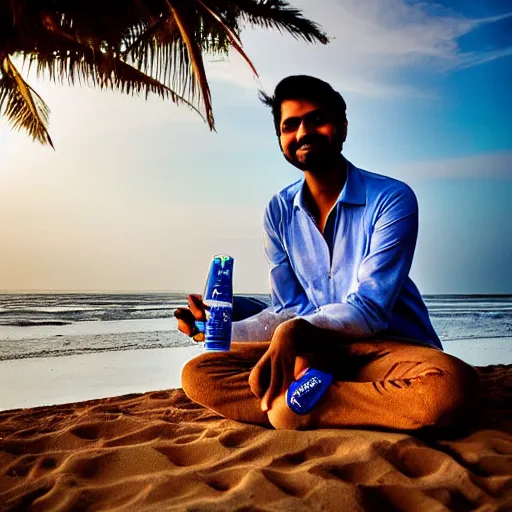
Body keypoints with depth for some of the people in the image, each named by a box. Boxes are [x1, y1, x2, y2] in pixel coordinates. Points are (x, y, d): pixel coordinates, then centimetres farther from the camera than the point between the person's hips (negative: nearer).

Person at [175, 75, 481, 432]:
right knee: (197, 375, -16)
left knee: (454, 386, -38)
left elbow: (370, 309, -18)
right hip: (310, 351, 4)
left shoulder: (392, 199, -10)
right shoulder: (279, 211, 5)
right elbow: (290, 310, 6)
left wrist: (295, 332, -35)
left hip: (390, 347, -3)